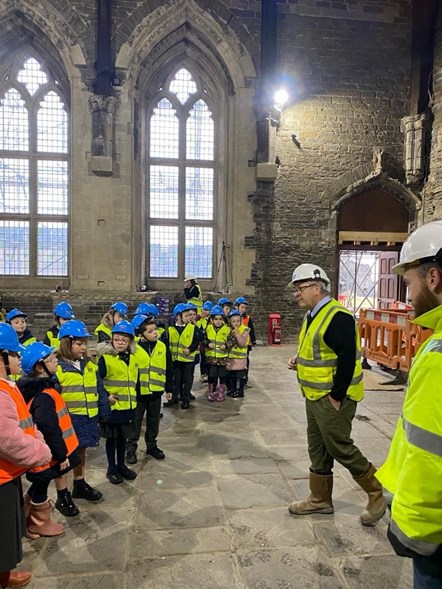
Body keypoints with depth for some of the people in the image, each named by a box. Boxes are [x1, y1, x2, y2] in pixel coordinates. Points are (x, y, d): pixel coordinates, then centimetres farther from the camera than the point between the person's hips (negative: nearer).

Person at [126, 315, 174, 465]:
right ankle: (131, 448, 23)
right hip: (138, 392, -3)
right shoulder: (134, 348, -12)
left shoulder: (162, 347, -1)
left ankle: (151, 446, 32)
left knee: (153, 421, 17)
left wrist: (169, 388, 8)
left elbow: (168, 370, 7)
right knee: (135, 421, 9)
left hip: (156, 391, 4)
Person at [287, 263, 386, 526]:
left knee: (340, 448, 0)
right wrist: (299, 360, 4)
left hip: (333, 398, -10)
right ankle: (320, 499, 32)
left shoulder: (337, 316, -20)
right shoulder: (312, 315, 11)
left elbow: (347, 358, -25)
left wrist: (336, 396, -22)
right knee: (318, 449, 17)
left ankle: (378, 493, 21)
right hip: (315, 397, 10)